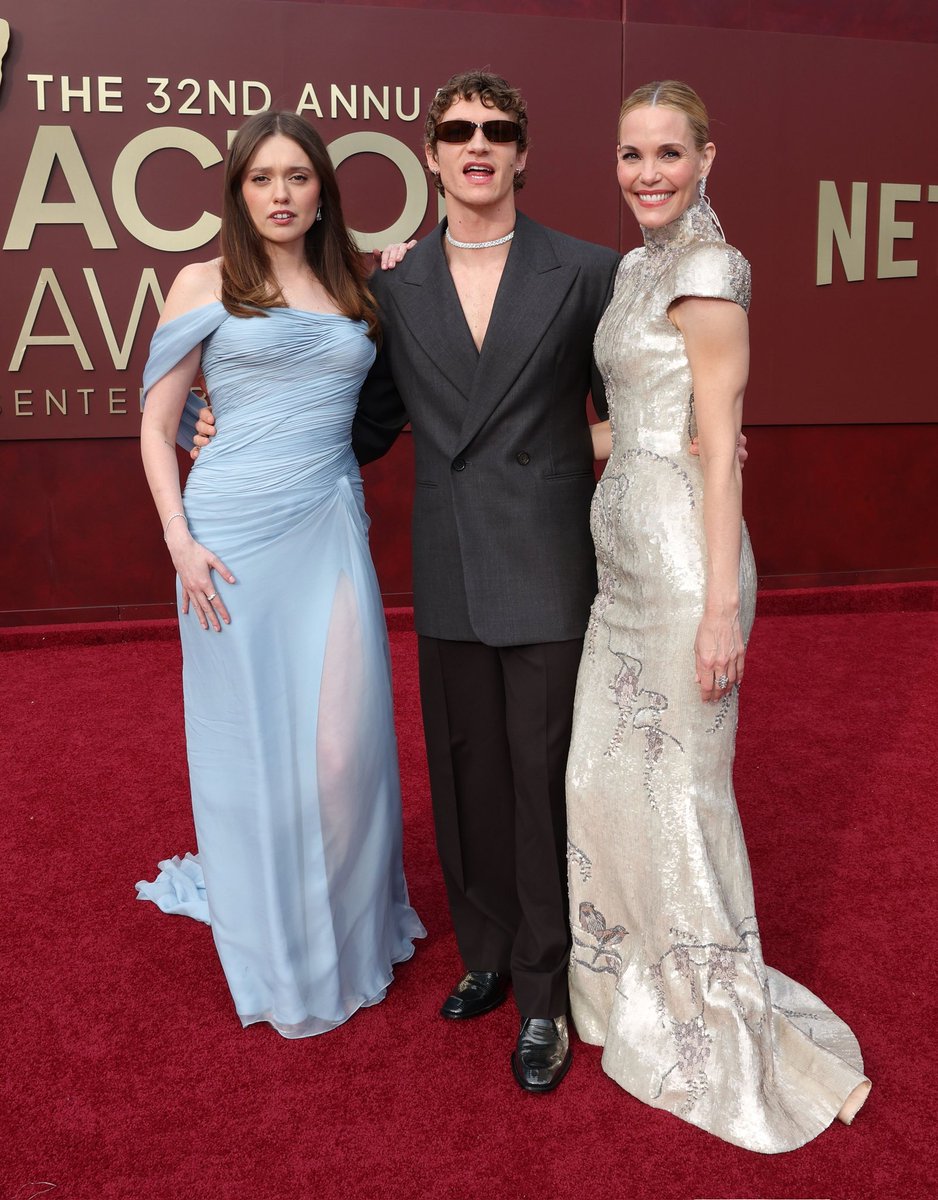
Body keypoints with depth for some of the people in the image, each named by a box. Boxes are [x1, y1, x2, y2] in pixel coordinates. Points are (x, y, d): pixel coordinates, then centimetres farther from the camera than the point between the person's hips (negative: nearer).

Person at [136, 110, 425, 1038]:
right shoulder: (205, 285, 4)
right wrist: (180, 540, -7)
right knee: (248, 739, 5)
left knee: (344, 740, 0)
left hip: (331, 530, 3)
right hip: (234, 533, -2)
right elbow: (156, 425, 3)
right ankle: (272, 953, 24)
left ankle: (348, 929, 25)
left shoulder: (354, 292, 14)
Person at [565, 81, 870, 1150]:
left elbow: (720, 447, -16)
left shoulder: (707, 270, -11)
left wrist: (721, 606, -19)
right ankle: (640, 992, 35)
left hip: (681, 558, -9)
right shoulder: (637, 266, 15)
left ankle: (731, 1039, 20)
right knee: (603, 774, 14)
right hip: (625, 551, 9)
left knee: (680, 790, 0)